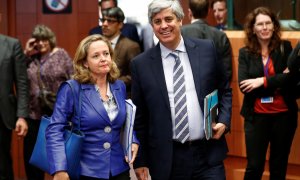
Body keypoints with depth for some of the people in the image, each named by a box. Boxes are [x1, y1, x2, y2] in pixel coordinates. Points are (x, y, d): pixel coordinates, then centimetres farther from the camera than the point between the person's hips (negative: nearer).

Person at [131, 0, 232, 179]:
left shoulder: (207, 49, 3)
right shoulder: (141, 64, 0)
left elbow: (225, 90, 14)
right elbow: (139, 116, 4)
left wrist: (223, 121, -3)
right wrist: (140, 161, 3)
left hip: (208, 153, 1)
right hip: (167, 159, 0)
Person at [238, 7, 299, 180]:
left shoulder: (285, 47, 1)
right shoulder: (245, 53, 1)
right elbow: (244, 86, -11)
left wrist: (263, 81, -18)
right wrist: (279, 81, -15)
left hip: (284, 114, 1)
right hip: (256, 116, 0)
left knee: (279, 166, 11)